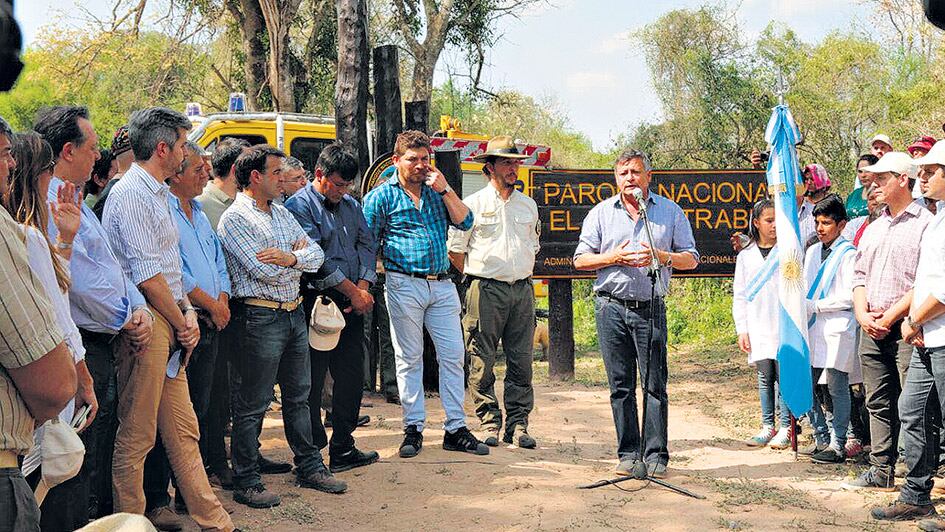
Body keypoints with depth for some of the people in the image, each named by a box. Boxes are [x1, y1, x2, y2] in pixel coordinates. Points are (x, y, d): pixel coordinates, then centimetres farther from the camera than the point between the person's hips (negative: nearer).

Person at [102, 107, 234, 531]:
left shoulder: (158, 194, 18)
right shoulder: (131, 195, -13)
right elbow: (148, 276, -17)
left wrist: (187, 314, 6)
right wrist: (182, 324, -8)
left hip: (170, 324, 10)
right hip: (145, 323, -10)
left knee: (182, 429, 14)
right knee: (137, 435, -1)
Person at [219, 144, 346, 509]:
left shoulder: (282, 213, 14)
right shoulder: (235, 219, -11)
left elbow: (316, 254, 6)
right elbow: (267, 273, -19)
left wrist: (290, 258, -15)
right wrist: (299, 258, -1)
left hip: (295, 313, 8)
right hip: (260, 317, -8)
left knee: (299, 396, 16)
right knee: (252, 405, -1)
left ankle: (309, 467, 27)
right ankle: (246, 483, 7)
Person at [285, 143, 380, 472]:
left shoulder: (351, 206, 17)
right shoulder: (299, 206, -6)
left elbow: (366, 245, 13)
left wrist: (364, 287, -4)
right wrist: (352, 290, -12)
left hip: (351, 307, 7)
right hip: (317, 302, -7)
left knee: (351, 377, 9)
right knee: (311, 383, -2)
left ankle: (343, 449, 19)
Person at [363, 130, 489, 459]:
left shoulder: (437, 191, 13)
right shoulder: (381, 196, 0)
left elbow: (465, 222, 3)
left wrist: (444, 189, -6)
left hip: (442, 285, 4)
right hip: (404, 286, -4)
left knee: (453, 355, 3)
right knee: (409, 358, 3)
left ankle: (455, 429, 9)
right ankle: (413, 429, 11)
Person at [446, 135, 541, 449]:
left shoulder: (528, 205, 16)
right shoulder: (473, 204, 1)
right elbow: (455, 250, 3)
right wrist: (479, 278, 5)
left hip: (522, 290, 4)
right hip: (486, 292, -4)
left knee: (521, 361, 3)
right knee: (482, 361, -2)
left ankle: (518, 425, 9)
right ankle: (489, 423, 6)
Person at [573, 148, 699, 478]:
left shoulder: (670, 211, 8)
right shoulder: (601, 213, 9)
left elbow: (691, 259, 8)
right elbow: (580, 260, 8)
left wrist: (662, 257, -10)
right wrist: (613, 257, -8)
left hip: (651, 307, -1)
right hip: (611, 306, 1)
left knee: (655, 384, -3)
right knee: (621, 386, 3)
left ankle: (656, 455, 3)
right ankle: (628, 453, 10)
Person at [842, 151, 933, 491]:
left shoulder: (924, 224, -5)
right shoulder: (873, 229, 20)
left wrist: (890, 317, -13)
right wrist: (862, 314, 2)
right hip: (871, 330, 8)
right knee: (878, 403, 10)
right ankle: (881, 472, 17)